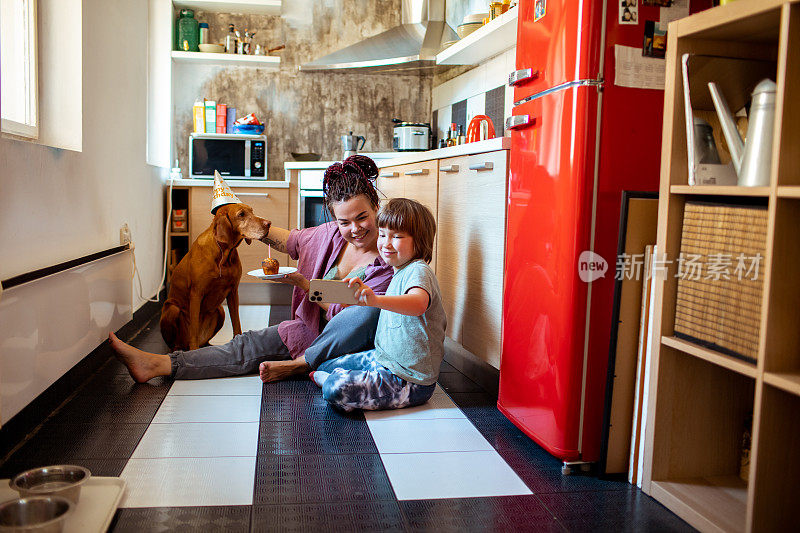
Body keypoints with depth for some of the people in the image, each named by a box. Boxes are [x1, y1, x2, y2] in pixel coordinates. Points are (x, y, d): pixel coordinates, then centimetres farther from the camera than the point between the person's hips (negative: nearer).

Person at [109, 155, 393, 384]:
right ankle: (158, 364, -15)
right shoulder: (330, 235, 1)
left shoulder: (388, 259, -18)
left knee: (369, 311, -38)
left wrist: (304, 284, -18)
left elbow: (347, 314, -19)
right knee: (252, 344, -9)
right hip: (311, 331, 5)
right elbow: (288, 240, 20)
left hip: (356, 342, -5)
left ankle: (298, 364, -25)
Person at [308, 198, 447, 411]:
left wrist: (376, 300, -61)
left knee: (335, 390, -21)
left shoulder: (419, 271, -21)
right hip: (382, 358, 10)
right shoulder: (400, 272, 11)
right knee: (323, 367, 10)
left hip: (411, 382, -10)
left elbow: (418, 303, -46)